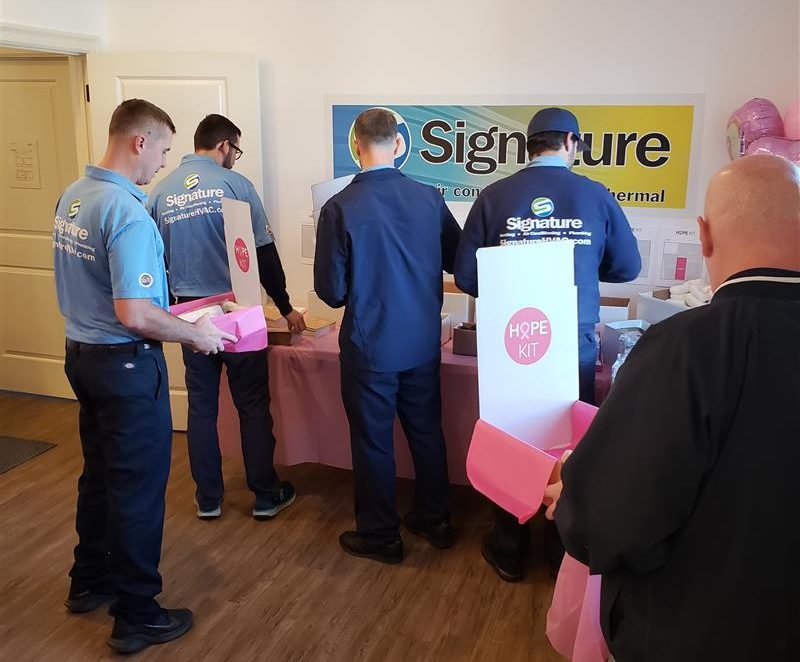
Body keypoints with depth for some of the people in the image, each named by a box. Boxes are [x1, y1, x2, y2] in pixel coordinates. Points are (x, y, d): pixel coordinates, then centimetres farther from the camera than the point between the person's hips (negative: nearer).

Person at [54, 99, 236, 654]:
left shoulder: (72, 197, 6)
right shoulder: (128, 214, -23)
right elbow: (134, 314, -30)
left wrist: (163, 309, 18)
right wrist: (194, 334, -16)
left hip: (82, 353, 9)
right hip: (126, 364, -9)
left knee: (100, 474, 22)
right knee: (138, 487, 3)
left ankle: (90, 582, 39)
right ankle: (137, 616, 17)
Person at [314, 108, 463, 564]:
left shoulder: (340, 209, -16)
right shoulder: (429, 198, -6)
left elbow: (331, 291, -11)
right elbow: (459, 261, 5)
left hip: (369, 346, -4)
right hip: (423, 342, 4)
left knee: (373, 442, 11)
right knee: (427, 432, 19)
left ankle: (380, 536, 26)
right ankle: (435, 521, 35)